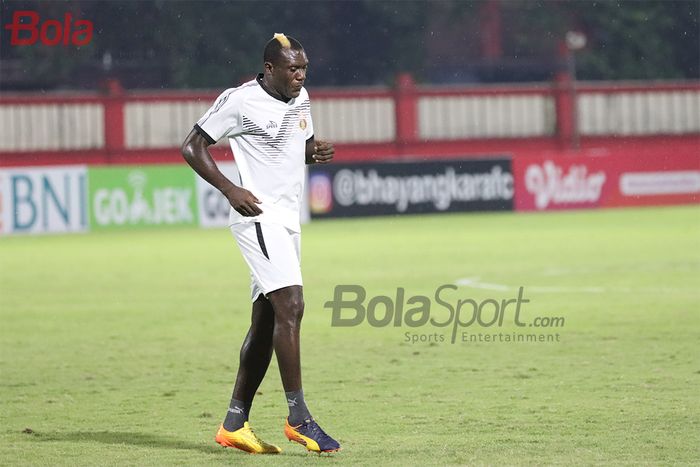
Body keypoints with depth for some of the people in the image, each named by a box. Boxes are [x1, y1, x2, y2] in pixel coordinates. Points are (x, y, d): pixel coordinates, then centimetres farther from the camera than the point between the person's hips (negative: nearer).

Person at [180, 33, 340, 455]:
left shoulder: (300, 98, 13)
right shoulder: (240, 101, -11)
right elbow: (192, 147, -7)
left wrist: (316, 152, 4)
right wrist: (230, 189, -18)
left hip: (287, 221, 9)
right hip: (258, 216, -9)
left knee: (266, 320, 9)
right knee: (291, 305, -20)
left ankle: (235, 424, 14)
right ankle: (298, 417, -19)